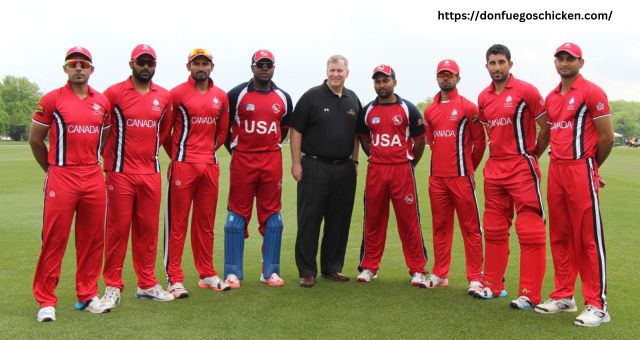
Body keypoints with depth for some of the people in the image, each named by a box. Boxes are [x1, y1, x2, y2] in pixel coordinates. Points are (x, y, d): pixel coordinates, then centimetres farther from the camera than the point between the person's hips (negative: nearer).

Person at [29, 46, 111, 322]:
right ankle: (46, 301, 8)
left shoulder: (103, 102, 10)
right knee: (54, 240, -1)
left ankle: (87, 296, 21)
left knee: (92, 240, 8)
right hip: (61, 178, -4)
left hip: (94, 178, 4)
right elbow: (35, 139, 6)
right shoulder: (52, 99, -1)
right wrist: (52, 169, 12)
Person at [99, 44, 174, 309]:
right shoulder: (114, 93, -3)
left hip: (151, 173, 4)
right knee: (117, 229, 1)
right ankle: (113, 286, 11)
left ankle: (147, 284, 19)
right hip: (120, 173, -4)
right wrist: (111, 157, 7)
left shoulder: (164, 96, 9)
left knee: (148, 229, 9)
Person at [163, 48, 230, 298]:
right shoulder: (177, 94, -3)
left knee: (206, 222, 12)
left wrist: (208, 151, 12)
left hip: (210, 165, 5)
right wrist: (177, 155, 8)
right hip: (183, 165, -4)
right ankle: (175, 279, 5)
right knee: (177, 222, -1)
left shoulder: (221, 96, 10)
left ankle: (207, 274, 22)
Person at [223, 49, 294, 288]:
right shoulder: (237, 94, -2)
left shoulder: (283, 98, 8)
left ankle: (270, 271, 15)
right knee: (237, 216, 1)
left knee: (272, 217, 5)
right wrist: (234, 149, 8)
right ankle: (233, 272, 9)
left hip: (272, 161, 3)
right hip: (242, 160, -3)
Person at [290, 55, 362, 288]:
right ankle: (307, 271, 8)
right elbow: (296, 131, -4)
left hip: (344, 169, 5)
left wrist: (354, 160, 12)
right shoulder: (311, 97, -3)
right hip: (314, 167, -4)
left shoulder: (353, 100, 11)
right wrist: (296, 163, -9)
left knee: (339, 221, 9)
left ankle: (332, 268, 22)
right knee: (309, 221, -1)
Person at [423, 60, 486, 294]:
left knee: (470, 227, -2)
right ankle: (440, 274, 20)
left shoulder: (468, 107, -3)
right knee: (440, 227, 12)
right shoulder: (429, 110, 12)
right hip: (436, 177, 5)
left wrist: (469, 167, 9)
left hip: (461, 177, -5)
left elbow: (479, 141, 2)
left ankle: (475, 278, 3)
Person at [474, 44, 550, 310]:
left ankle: (530, 294, 1)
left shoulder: (525, 91, -8)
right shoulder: (483, 98, 10)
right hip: (494, 169, 7)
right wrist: (498, 154, 15)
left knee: (530, 231, -4)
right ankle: (493, 285, 25)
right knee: (494, 230, 13)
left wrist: (533, 155, 3)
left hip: (522, 168, -6)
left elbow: (547, 127, -4)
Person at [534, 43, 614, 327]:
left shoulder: (592, 93, -5)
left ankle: (597, 305, 1)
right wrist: (559, 163, 15)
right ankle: (564, 296, 20)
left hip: (581, 171, -7)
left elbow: (606, 137, -5)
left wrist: (591, 166, 6)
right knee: (560, 237, 10)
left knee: (588, 238, -5)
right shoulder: (551, 98, 17)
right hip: (556, 171, 7)